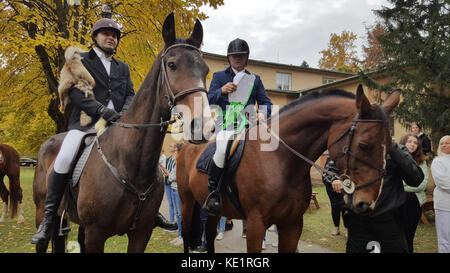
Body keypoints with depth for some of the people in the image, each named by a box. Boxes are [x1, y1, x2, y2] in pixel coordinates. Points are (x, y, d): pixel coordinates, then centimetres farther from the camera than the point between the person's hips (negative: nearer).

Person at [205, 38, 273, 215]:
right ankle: (212, 192, -14)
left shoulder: (255, 79, 23)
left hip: (249, 124, 3)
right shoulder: (219, 76, 18)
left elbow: (266, 103, 16)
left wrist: (263, 114, -8)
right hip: (226, 124, -3)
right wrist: (222, 91, -14)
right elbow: (210, 99, 7)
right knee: (223, 149, -32)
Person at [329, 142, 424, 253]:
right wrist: (334, 180, -12)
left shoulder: (397, 149, 1)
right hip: (358, 218, 1)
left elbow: (417, 179, -13)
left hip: (389, 219, -1)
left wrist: (392, 147, -16)